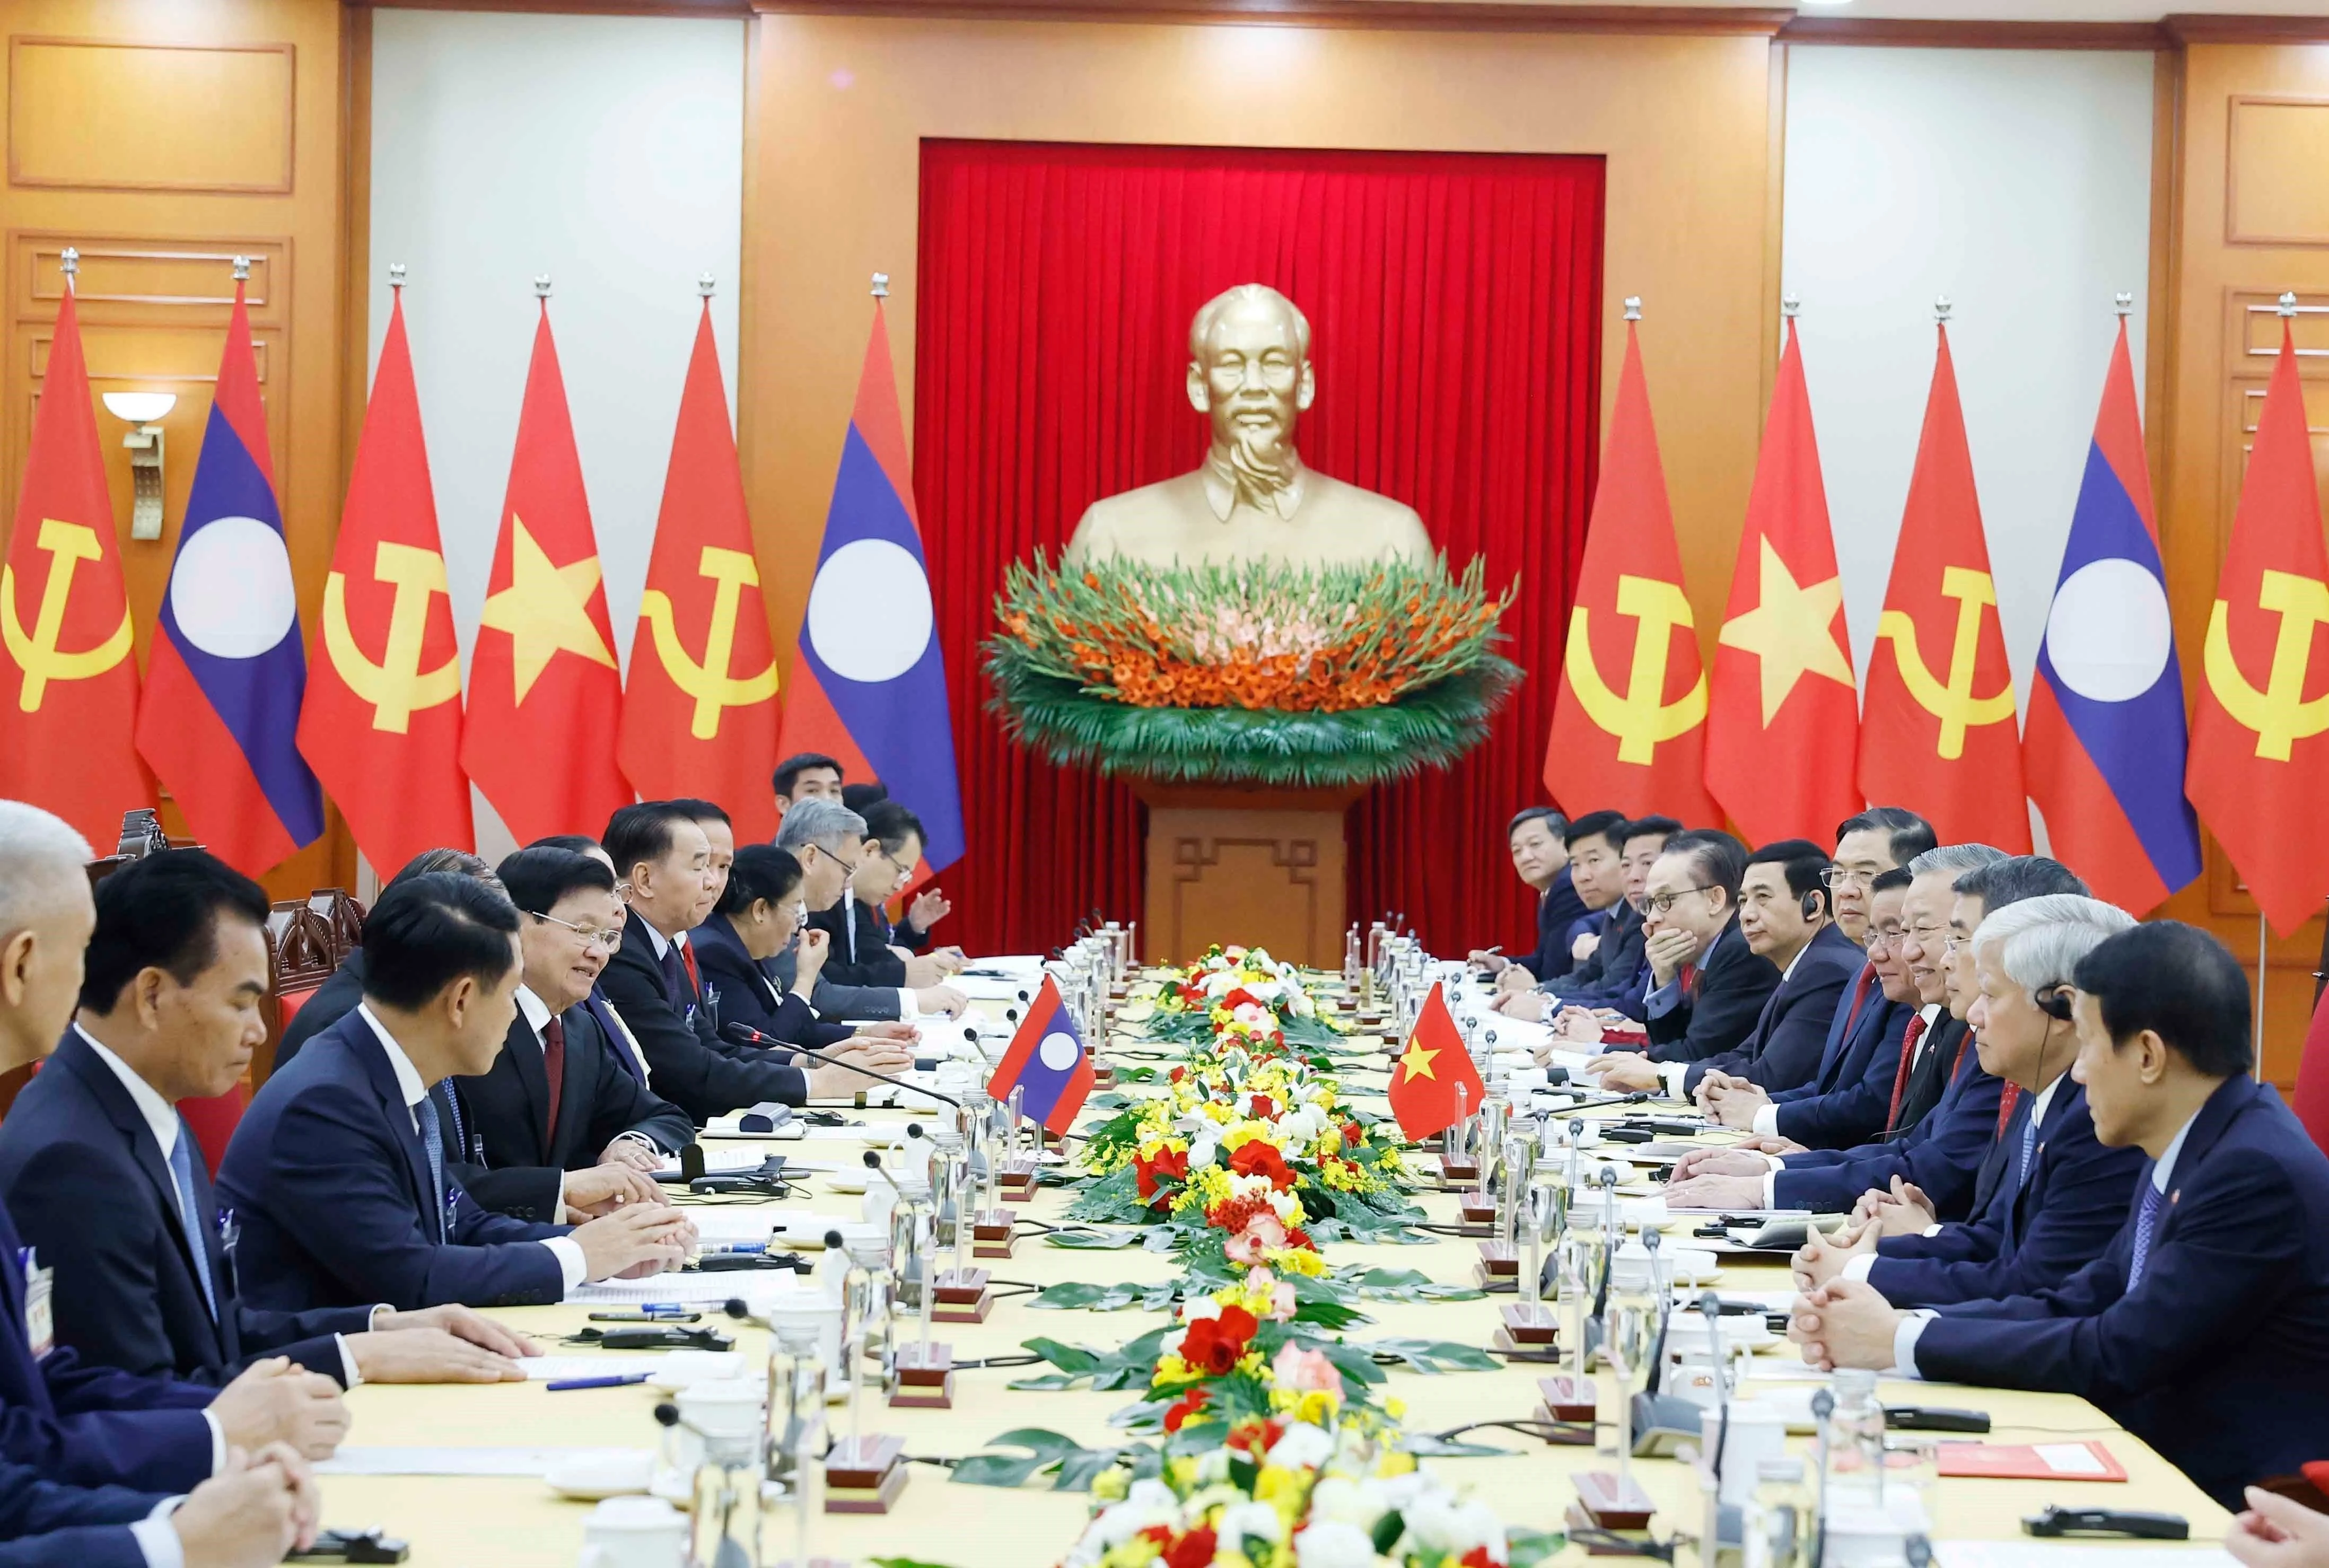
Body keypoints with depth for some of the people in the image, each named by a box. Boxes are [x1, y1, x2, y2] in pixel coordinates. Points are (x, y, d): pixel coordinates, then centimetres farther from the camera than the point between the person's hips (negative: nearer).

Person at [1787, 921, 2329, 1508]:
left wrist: (1903, 1342, -14)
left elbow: (2114, 1356, -21)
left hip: (2233, 1505, -8)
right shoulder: (2190, 1152, 10)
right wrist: (1898, 1323, -5)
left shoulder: (2258, 1173, -20)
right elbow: (2079, 1304, 9)